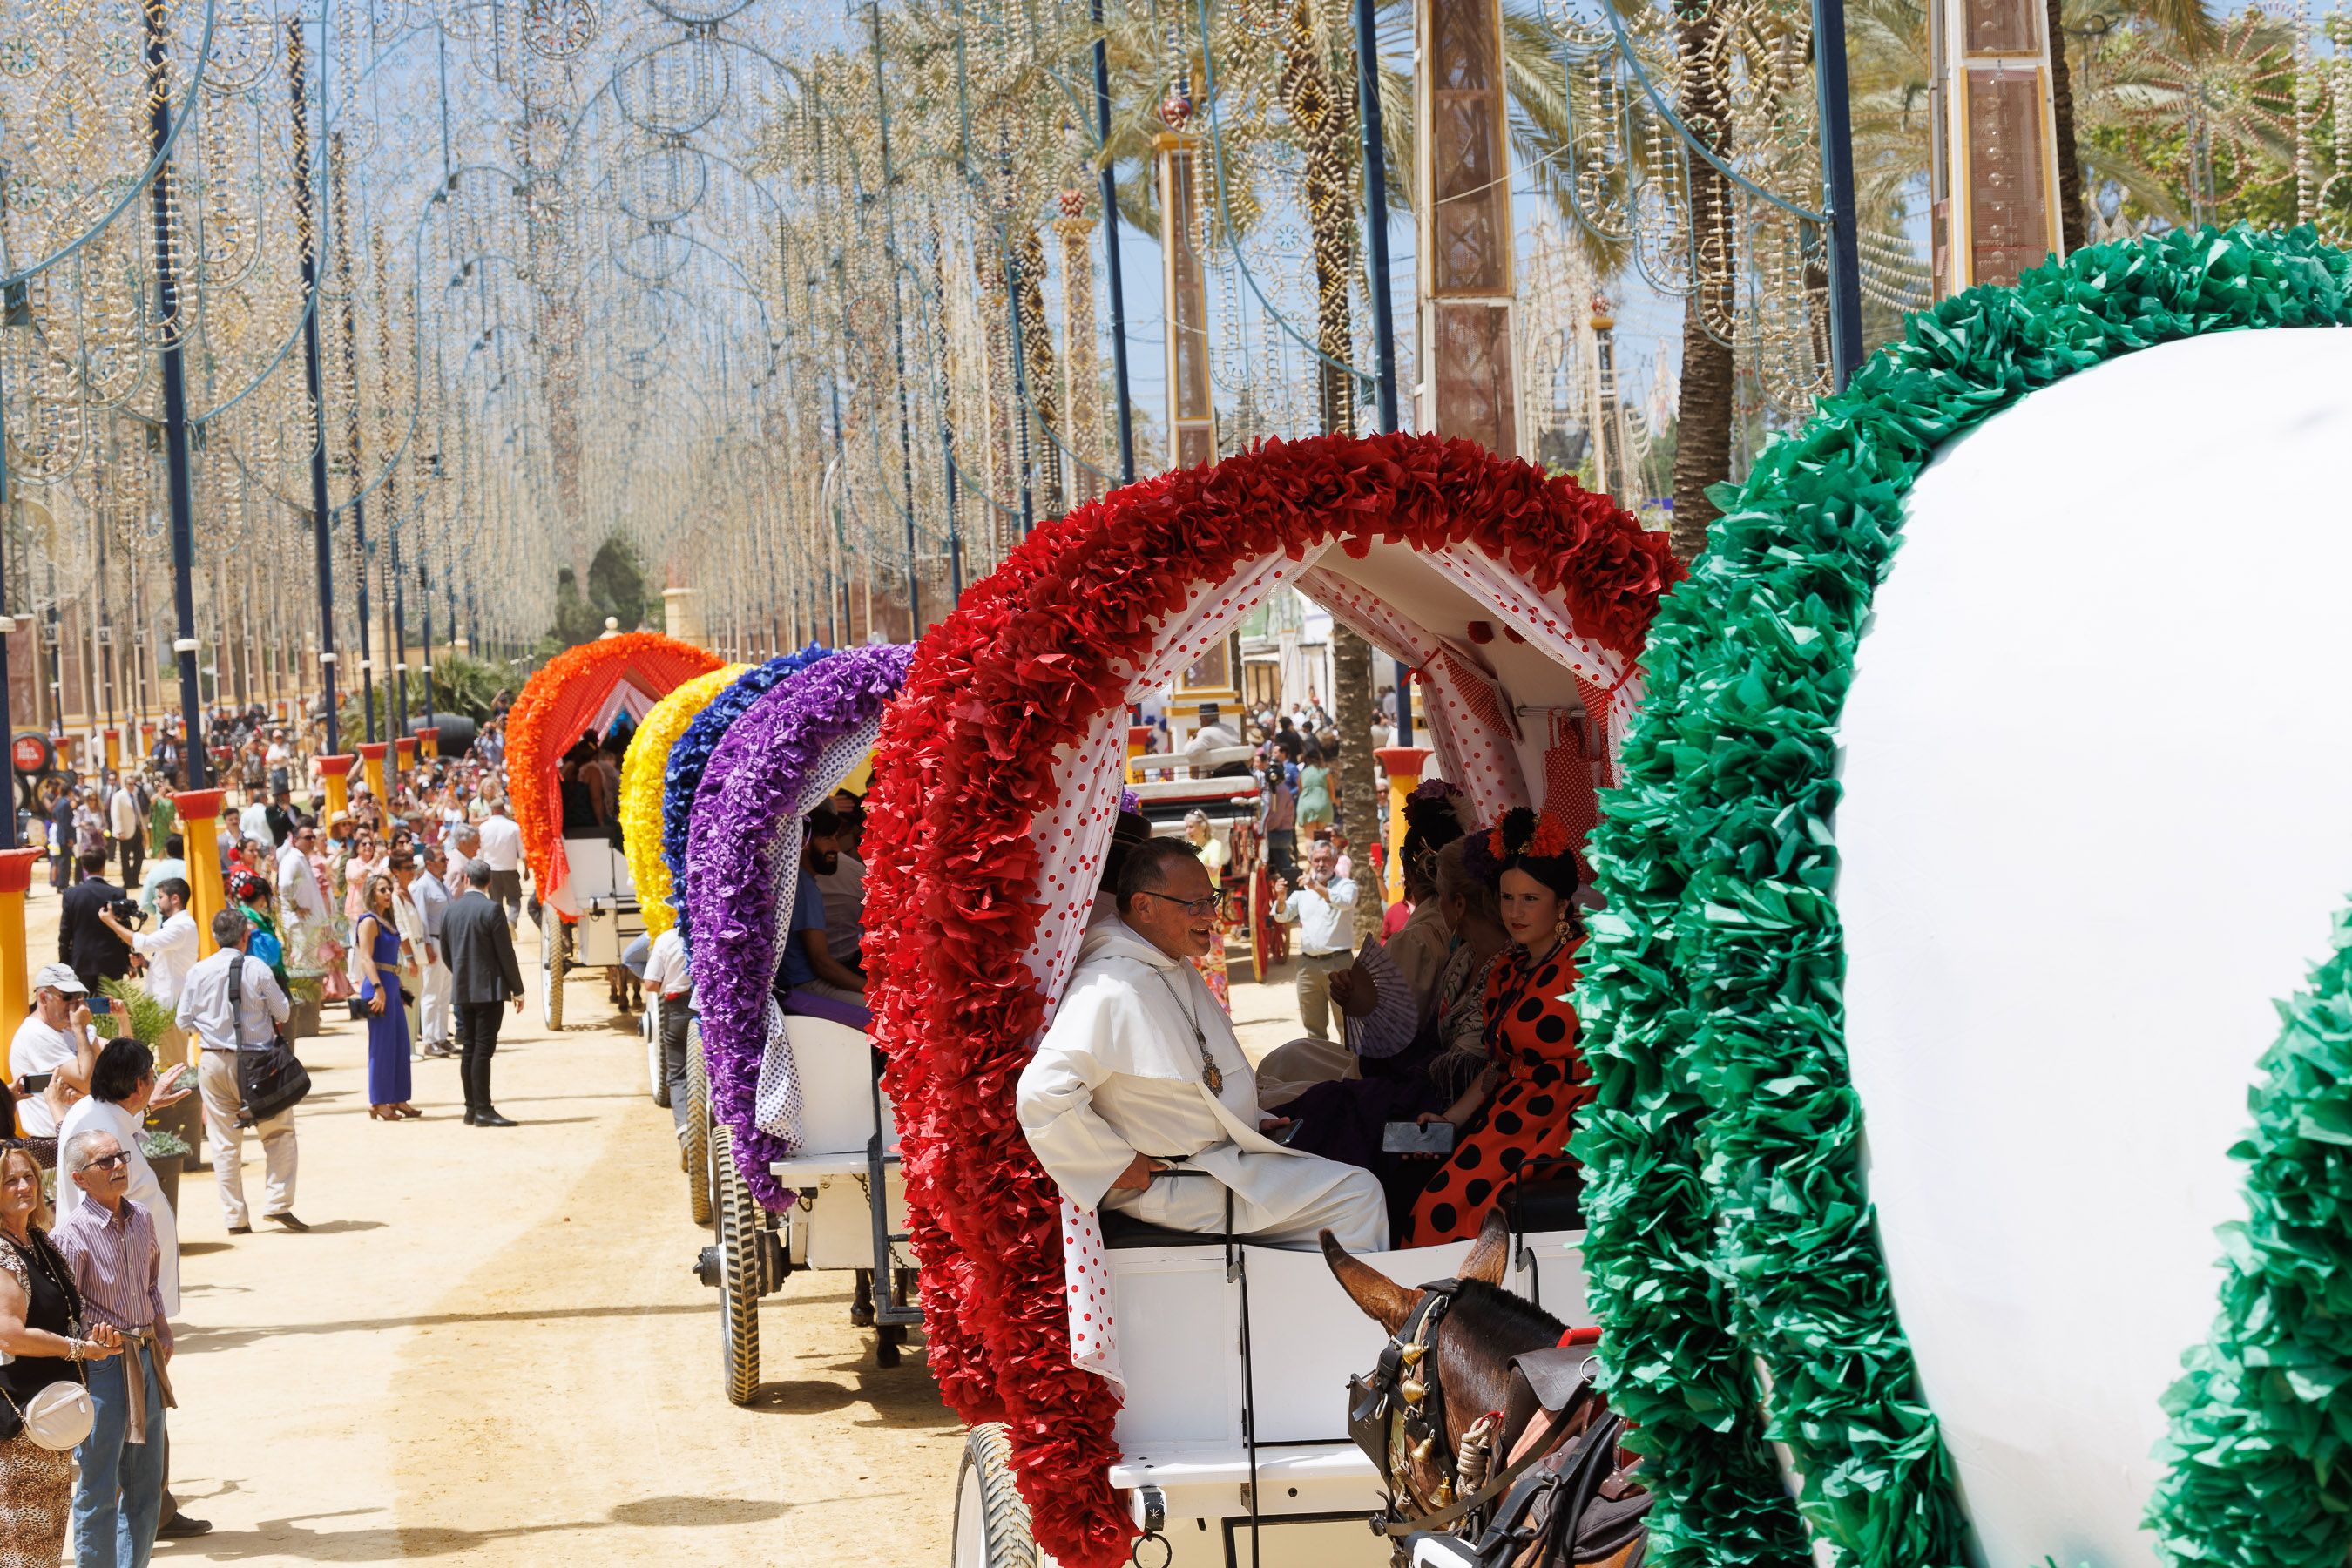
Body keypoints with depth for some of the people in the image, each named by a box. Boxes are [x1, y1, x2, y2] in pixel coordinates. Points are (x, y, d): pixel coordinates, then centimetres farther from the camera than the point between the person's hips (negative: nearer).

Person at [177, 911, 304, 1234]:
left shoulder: (198, 972, -3)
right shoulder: (257, 969, -10)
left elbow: (185, 1021, 4)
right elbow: (282, 1012, -3)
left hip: (213, 1063, 3)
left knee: (224, 1142, 7)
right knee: (279, 1133, 11)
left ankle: (235, 1217, 8)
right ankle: (278, 1204, 1)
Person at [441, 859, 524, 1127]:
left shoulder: (451, 911, 6)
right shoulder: (491, 909, -12)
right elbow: (506, 953, -11)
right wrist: (517, 990, -4)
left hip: (461, 991, 6)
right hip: (489, 989, -6)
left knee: (469, 1050, 10)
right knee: (483, 1049, -6)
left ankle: (471, 1108, 13)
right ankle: (483, 1110, -8)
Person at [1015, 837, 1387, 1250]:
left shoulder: (1179, 972, 13)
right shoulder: (1111, 990, -22)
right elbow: (1041, 1093, -31)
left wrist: (1249, 1122, 13)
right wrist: (1118, 1165, -21)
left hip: (1224, 1157, 11)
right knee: (1357, 1194, -12)